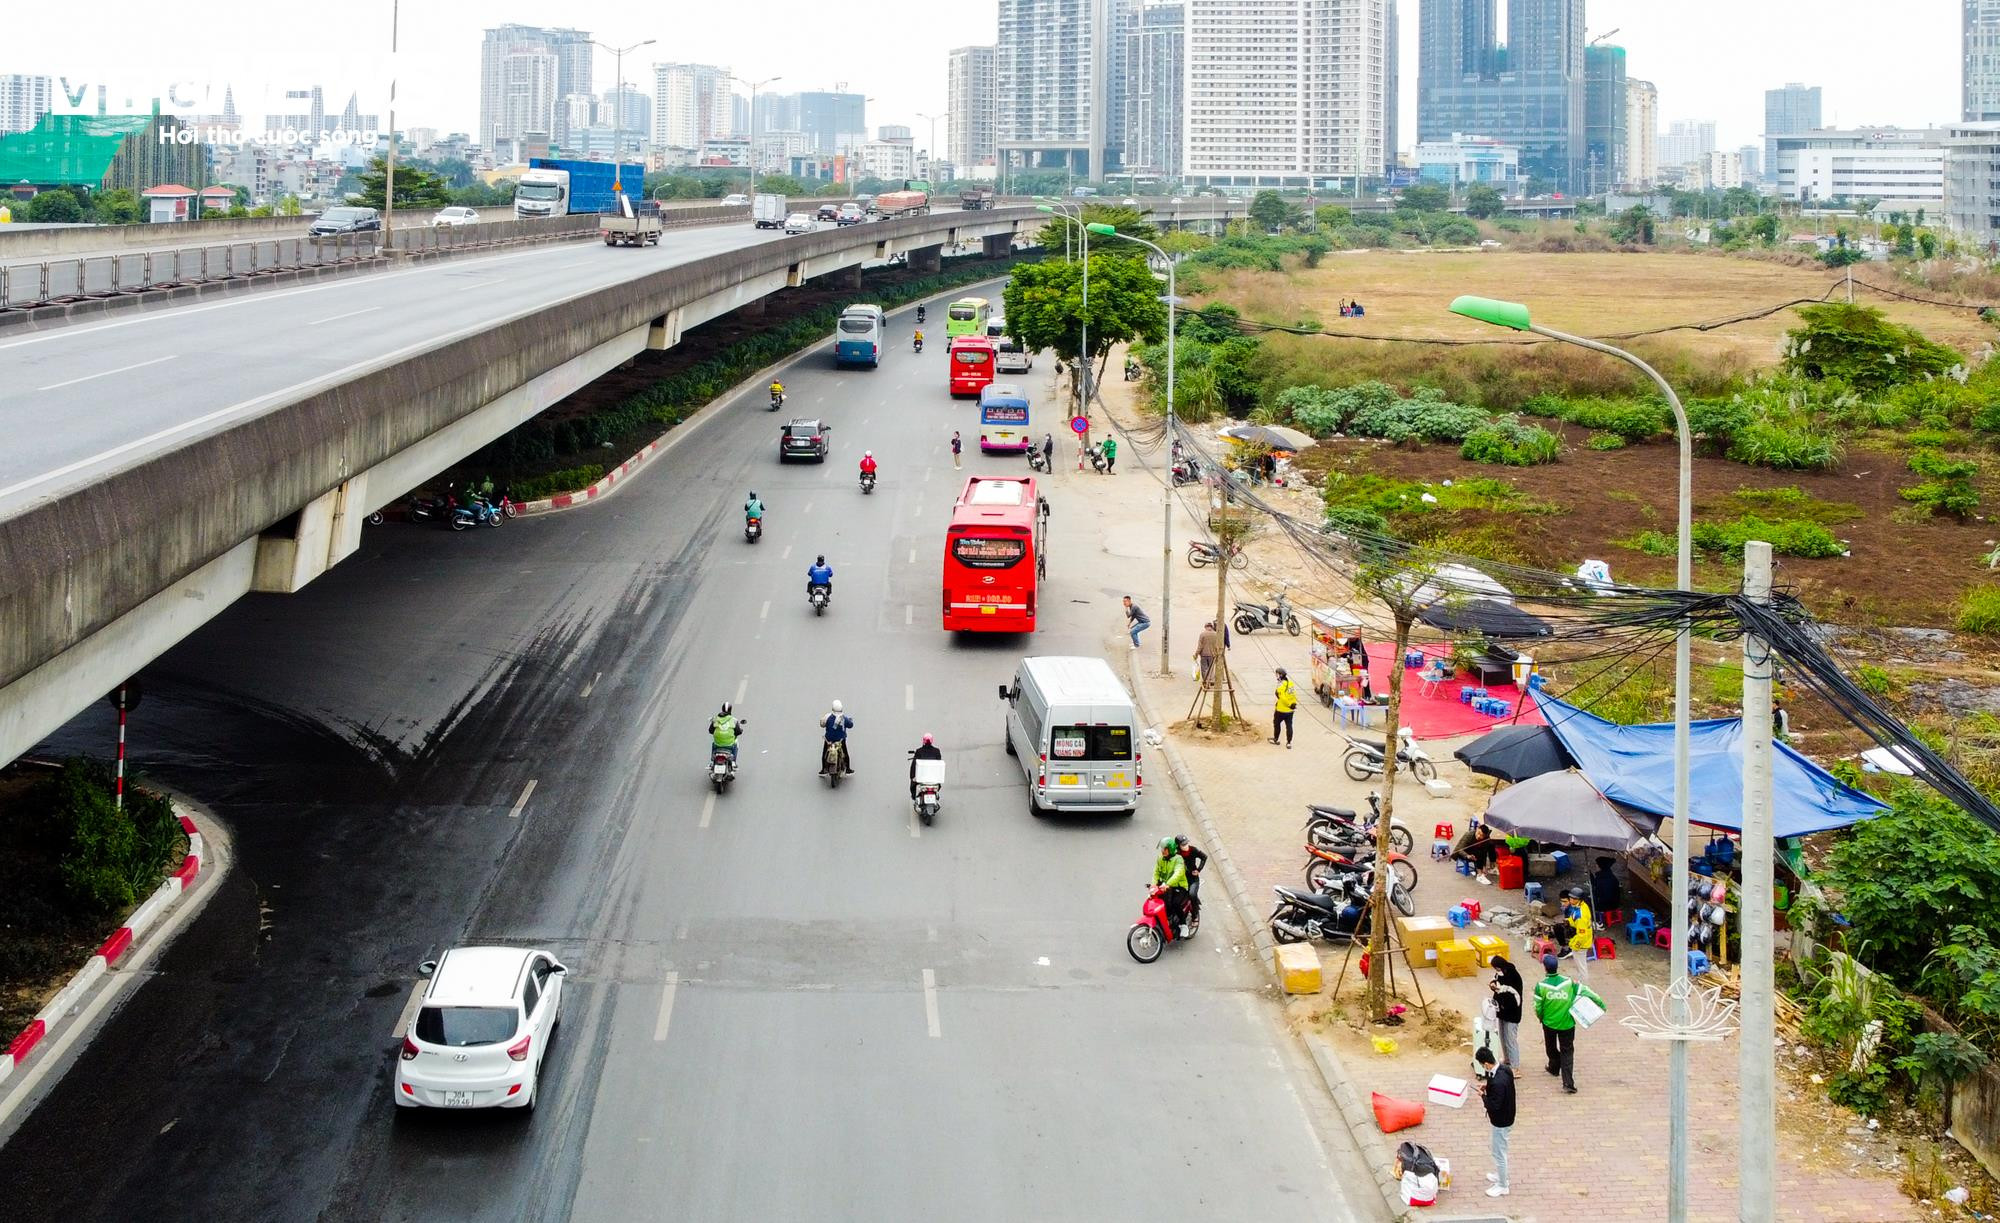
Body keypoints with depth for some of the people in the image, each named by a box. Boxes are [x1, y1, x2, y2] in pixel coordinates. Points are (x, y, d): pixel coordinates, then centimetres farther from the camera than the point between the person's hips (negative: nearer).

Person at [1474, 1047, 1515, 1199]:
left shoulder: (1497, 1082, -37)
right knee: (1500, 1151, 28)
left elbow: (1494, 1106, -30)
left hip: (1501, 1122, -9)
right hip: (1507, 1117, 9)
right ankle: (1500, 1175, 47)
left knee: (1499, 1153, 9)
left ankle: (1502, 1186, 24)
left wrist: (1483, 1095, -15)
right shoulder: (1505, 1068, -8)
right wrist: (1488, 1087, 1)